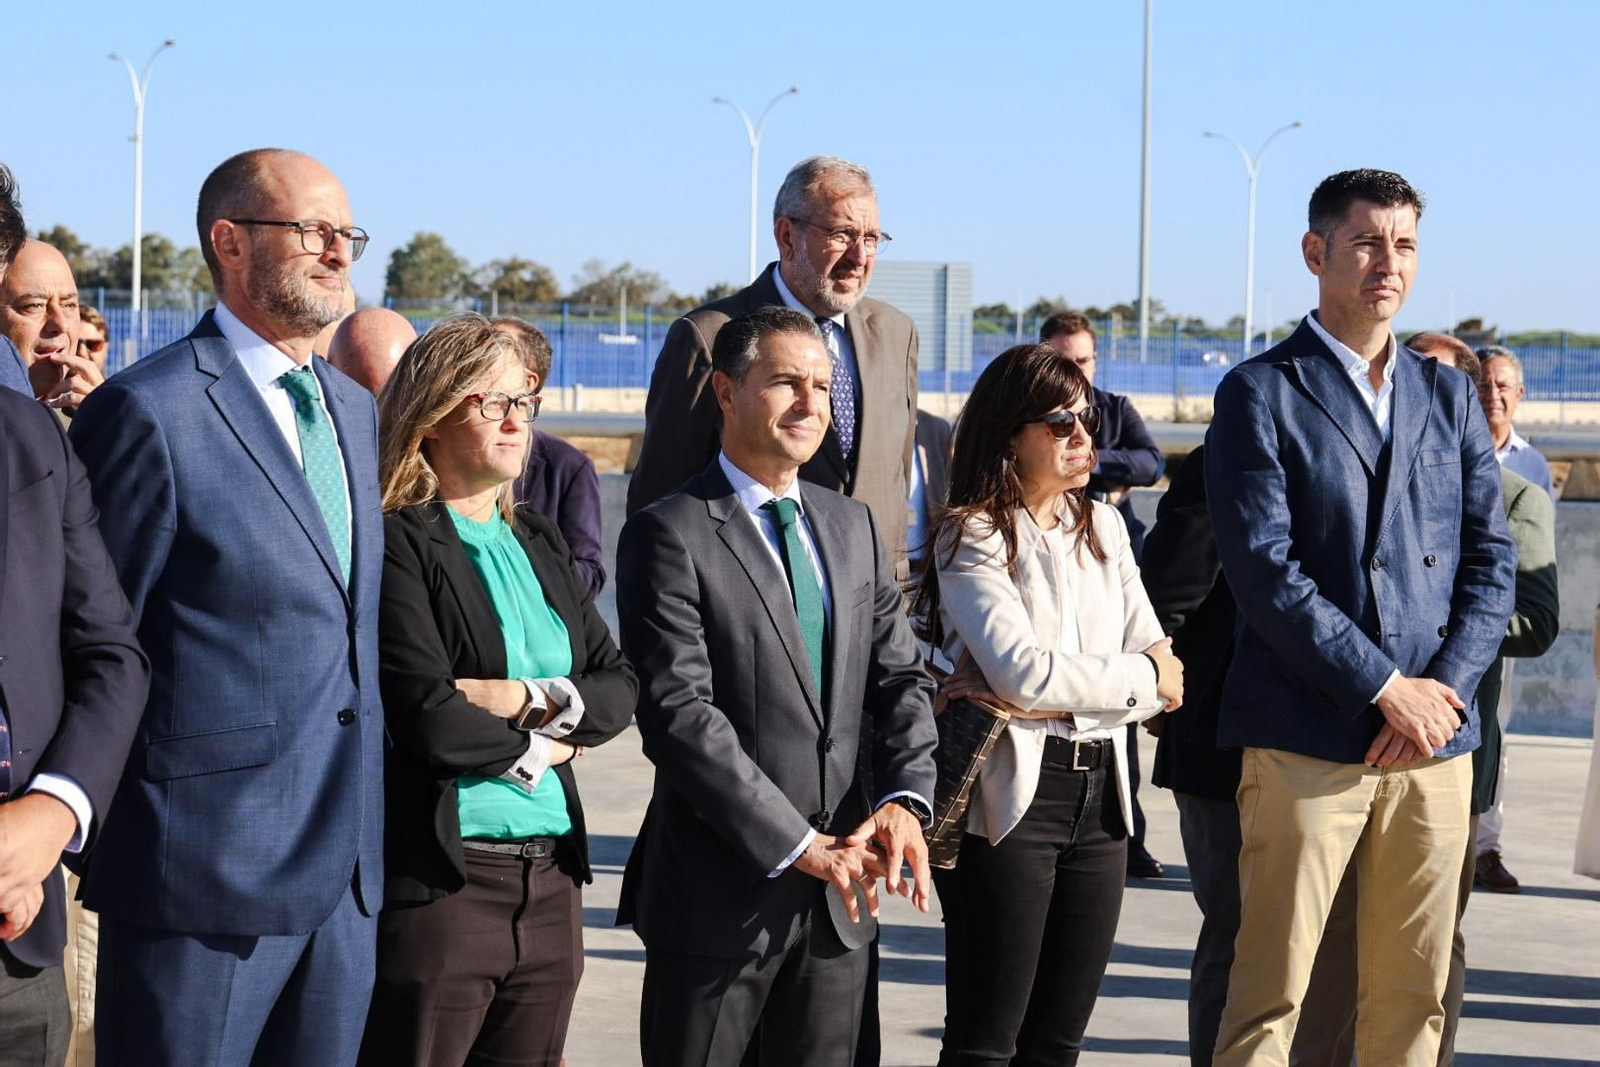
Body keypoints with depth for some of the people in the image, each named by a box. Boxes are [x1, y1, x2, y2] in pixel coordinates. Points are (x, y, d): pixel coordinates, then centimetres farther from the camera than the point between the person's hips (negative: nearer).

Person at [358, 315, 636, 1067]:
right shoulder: (396, 545, -8)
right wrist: (539, 750, -1)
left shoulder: (539, 544, 16)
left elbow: (620, 687, 10)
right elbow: (428, 719, -18)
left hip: (551, 881, 7)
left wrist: (528, 699, -9)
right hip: (441, 882, -7)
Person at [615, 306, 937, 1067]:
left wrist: (904, 799, -9)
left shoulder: (852, 526, 13)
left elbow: (899, 677, 10)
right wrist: (798, 846, -19)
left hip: (841, 892, 6)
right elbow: (677, 713, -17)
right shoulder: (671, 534, -9)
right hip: (720, 896, -6)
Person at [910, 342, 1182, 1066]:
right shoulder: (971, 537, -4)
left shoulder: (1103, 527, 14)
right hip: (1011, 790, -6)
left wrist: (1059, 697, -8)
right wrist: (1142, 677, -4)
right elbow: (1023, 672, -16)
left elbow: (1161, 666, 7)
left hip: (1100, 789, 6)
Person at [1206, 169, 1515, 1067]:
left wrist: (1445, 689, -5)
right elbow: (1264, 568, -9)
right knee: (1271, 992, -5)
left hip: (1437, 742, 5)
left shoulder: (1448, 396, 15)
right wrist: (1385, 688, -12)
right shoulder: (1261, 393, 0)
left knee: (1415, 993, 7)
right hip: (1308, 742, -5)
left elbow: (1491, 559, 11)